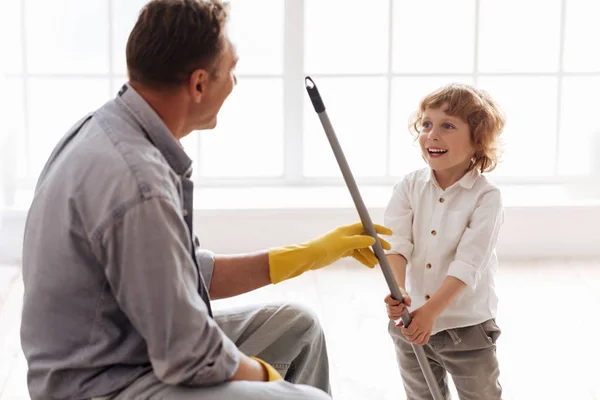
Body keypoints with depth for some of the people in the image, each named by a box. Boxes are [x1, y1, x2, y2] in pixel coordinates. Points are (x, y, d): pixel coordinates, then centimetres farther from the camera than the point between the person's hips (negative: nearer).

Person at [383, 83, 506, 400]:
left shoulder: (486, 197, -14)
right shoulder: (409, 186, -3)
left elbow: (467, 263, -22)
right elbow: (395, 243, -14)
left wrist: (431, 310, -31)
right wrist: (398, 291, -33)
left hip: (467, 325, -3)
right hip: (411, 322, 4)